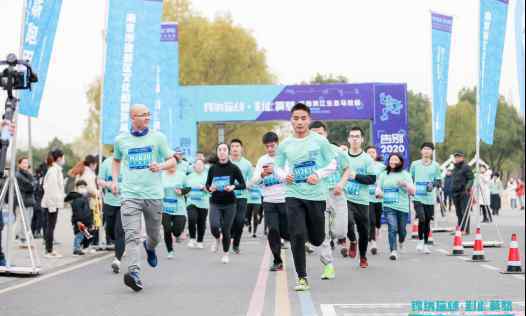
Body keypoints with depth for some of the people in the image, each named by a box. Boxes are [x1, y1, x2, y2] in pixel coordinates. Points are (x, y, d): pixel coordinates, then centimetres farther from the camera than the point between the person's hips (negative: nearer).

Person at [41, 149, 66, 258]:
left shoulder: (57, 170, 15)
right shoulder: (53, 171, -15)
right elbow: (51, 188, -19)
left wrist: (59, 202, 17)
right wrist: (52, 205, -20)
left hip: (54, 203, 10)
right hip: (52, 203, -10)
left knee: (50, 227, 11)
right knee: (51, 226, -6)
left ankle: (49, 250, 16)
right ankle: (49, 251, -3)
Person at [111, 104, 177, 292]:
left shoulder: (157, 137, 5)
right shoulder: (121, 140, 8)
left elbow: (172, 161, 7)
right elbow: (116, 160, 27)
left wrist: (160, 166, -15)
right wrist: (114, 180, 12)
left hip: (153, 194, 1)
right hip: (129, 195, -1)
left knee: (154, 236, 13)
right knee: (132, 235, -16)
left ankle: (150, 248, 48)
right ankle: (134, 273, -26)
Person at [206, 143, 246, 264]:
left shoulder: (234, 168, -4)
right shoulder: (213, 168, 2)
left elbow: (243, 185, -2)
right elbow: (207, 184, 12)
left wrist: (233, 186, -20)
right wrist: (210, 188, -10)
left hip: (229, 203, -1)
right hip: (215, 203, 1)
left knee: (226, 230, 2)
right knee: (214, 226, -20)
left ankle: (225, 253, 26)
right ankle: (217, 239, 17)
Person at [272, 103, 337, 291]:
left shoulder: (319, 141, -2)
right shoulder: (285, 145, 3)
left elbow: (332, 164, 3)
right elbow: (278, 167, 14)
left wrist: (318, 175, -12)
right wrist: (284, 175, -7)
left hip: (316, 195, 0)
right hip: (294, 195, 1)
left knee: (317, 239, 8)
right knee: (297, 236, -11)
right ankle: (302, 278, -1)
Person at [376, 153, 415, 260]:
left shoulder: (405, 174, 5)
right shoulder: (384, 175, 11)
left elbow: (413, 191, 1)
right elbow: (378, 187, 16)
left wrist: (406, 184, -19)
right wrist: (379, 193, -8)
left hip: (403, 206, 0)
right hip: (389, 206, 0)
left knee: (401, 230, 10)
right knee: (392, 228, -17)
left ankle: (401, 241, 44)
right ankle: (393, 251, -19)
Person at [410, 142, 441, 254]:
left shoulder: (435, 165, 6)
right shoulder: (415, 164, 5)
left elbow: (438, 181, 8)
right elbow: (410, 179, 15)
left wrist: (433, 184, -12)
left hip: (430, 198, 2)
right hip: (418, 197, -1)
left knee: (427, 221, 7)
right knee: (421, 219, -18)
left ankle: (425, 244, 20)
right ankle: (420, 240, 3)